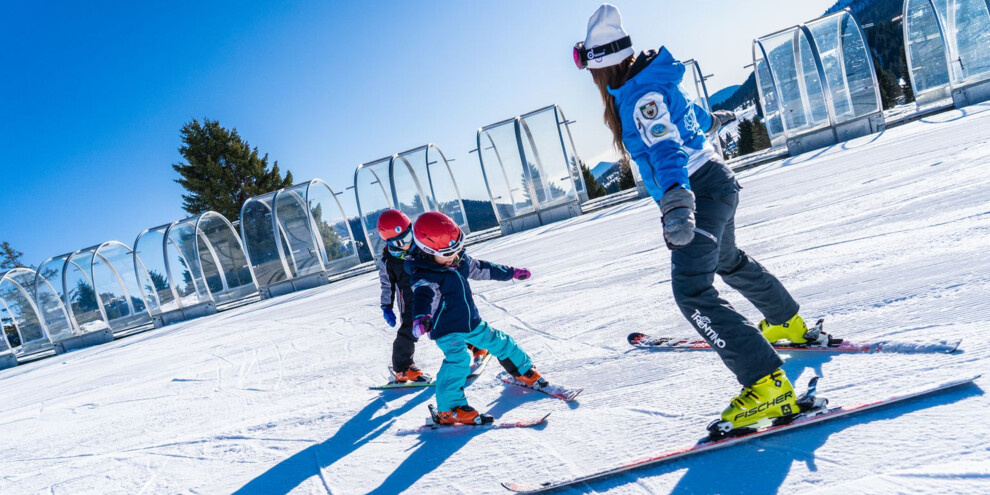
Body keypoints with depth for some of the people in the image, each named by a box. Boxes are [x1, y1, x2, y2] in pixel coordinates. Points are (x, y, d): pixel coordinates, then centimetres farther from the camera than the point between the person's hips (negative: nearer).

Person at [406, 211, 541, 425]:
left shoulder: (460, 260, -1)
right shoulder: (424, 276, -24)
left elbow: (481, 269, 15)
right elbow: (424, 295, -44)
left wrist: (511, 272, 25)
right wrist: (421, 317, -66)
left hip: (472, 322, 8)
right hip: (446, 330, -7)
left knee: (499, 342, 17)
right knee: (458, 359, -28)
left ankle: (524, 371, 42)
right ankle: (449, 409, -19)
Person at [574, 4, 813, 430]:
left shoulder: (642, 95, -23)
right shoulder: (647, 82, 7)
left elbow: (667, 149, -40)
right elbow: (683, 108, 28)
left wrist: (675, 202, -56)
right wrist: (710, 120, 50)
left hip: (701, 189, -11)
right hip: (713, 185, 11)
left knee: (691, 289, -20)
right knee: (727, 261, 30)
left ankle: (767, 384, -21)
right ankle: (788, 323, 52)